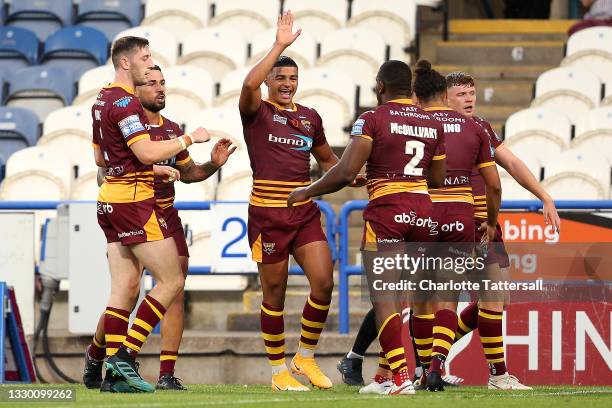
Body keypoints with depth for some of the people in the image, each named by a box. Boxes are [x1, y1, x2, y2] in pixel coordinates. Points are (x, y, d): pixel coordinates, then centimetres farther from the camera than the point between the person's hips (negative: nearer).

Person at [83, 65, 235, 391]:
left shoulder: (172, 129, 12)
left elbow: (187, 173, 25)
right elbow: (105, 176, -18)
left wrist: (213, 164, 5)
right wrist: (152, 170, -28)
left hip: (167, 217, 6)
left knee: (175, 290, -5)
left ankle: (167, 375, -4)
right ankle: (96, 354, 18)